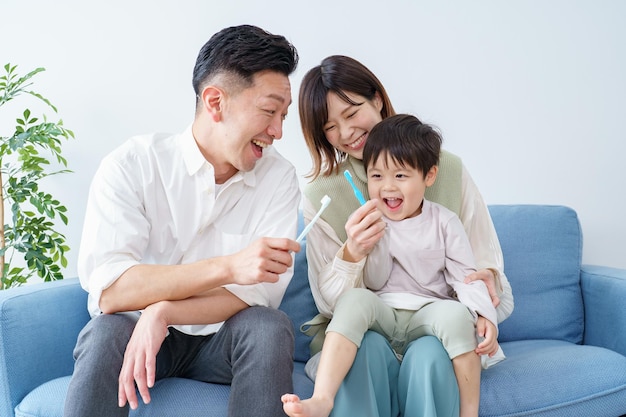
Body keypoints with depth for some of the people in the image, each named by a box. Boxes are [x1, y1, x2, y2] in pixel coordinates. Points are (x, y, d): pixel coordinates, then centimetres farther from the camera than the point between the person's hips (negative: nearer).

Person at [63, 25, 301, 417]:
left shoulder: (279, 177, -7)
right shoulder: (132, 165, -13)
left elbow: (263, 292, -15)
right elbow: (107, 289, -24)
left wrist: (163, 313, -29)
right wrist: (227, 267, -34)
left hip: (223, 337, 3)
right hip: (137, 328, -2)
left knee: (271, 327, -28)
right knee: (106, 333, -33)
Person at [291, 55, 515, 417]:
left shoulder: (448, 169, 1)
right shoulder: (320, 195, 3)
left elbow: (485, 259, 6)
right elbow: (329, 301, 1)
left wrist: (486, 277, -18)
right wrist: (350, 255, -20)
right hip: (360, 330, 0)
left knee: (427, 355, -32)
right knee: (369, 348, -33)